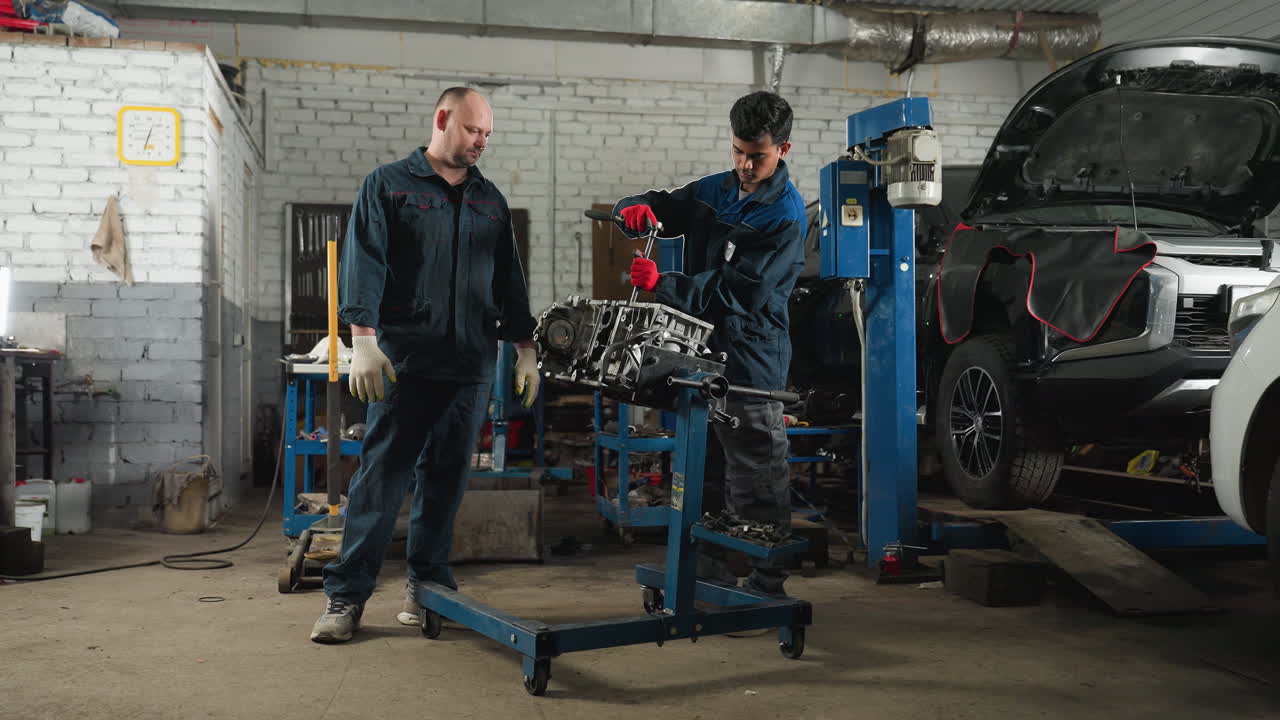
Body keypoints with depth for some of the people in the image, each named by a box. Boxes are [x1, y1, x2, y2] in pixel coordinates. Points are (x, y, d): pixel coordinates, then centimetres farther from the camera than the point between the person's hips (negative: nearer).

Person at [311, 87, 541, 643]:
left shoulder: (490, 200, 19)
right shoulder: (388, 185, 4)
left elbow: (509, 279, 21)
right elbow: (363, 262, -5)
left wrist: (525, 348, 15)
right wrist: (363, 339, -16)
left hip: (470, 365, 5)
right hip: (403, 361, -4)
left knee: (445, 476, 7)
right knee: (382, 474, -5)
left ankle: (428, 584, 18)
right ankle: (346, 594, 0)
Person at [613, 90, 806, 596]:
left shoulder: (785, 216, -10)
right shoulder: (714, 191, 12)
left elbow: (738, 291, -19)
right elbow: (662, 210, 18)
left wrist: (663, 285, -27)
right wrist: (636, 209, -8)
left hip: (750, 357, -7)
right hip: (701, 347, 7)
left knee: (756, 478, -1)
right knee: (702, 470, 13)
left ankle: (766, 585, 9)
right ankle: (711, 575, 24)